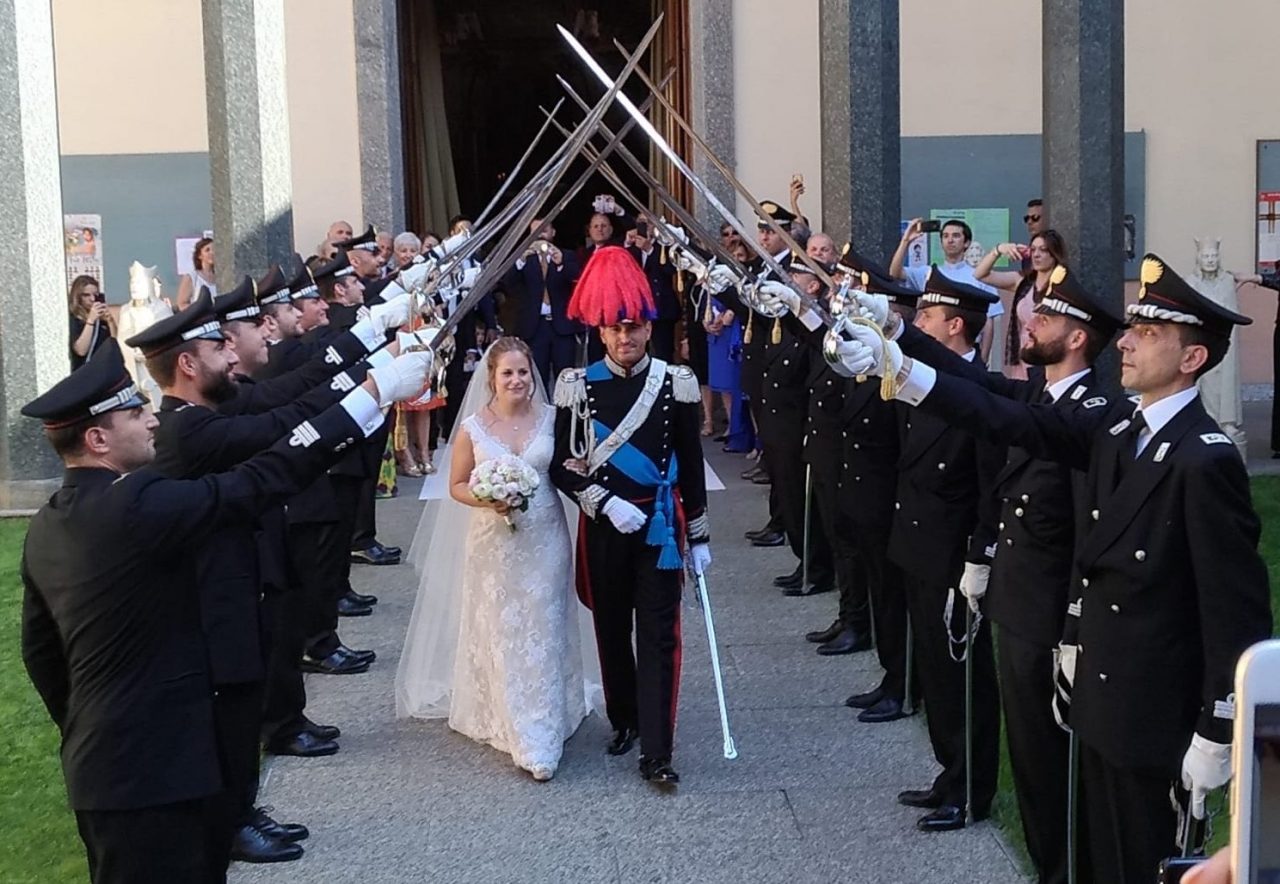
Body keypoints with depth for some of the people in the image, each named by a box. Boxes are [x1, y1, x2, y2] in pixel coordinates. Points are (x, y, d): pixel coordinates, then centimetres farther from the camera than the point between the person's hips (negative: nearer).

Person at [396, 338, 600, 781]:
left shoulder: (551, 417, -1)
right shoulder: (473, 427, -4)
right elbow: (457, 486, 2)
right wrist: (487, 501, -15)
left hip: (545, 540, 1)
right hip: (494, 542, -1)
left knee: (542, 632, 3)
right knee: (500, 634, 4)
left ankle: (543, 735, 11)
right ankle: (514, 729, 18)